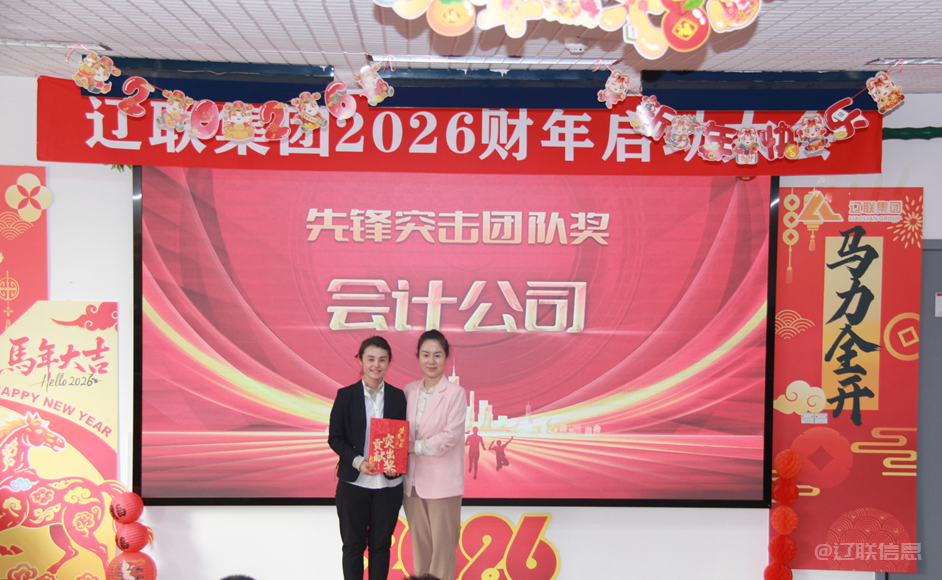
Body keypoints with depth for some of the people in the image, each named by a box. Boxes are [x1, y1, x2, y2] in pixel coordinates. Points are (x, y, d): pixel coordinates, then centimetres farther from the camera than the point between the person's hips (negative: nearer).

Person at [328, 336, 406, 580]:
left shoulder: (398, 397, 1)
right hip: (353, 482, -1)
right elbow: (335, 438, -3)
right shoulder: (346, 395, -2)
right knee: (353, 545, 11)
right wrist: (357, 461, -18)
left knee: (381, 544, 12)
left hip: (388, 484, 1)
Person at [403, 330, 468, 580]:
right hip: (413, 480, 5)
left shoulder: (455, 393, -9)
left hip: (442, 482, -5)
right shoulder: (409, 391, 6)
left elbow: (450, 437, -15)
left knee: (442, 543, 3)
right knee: (419, 542, 15)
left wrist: (415, 446, -13)